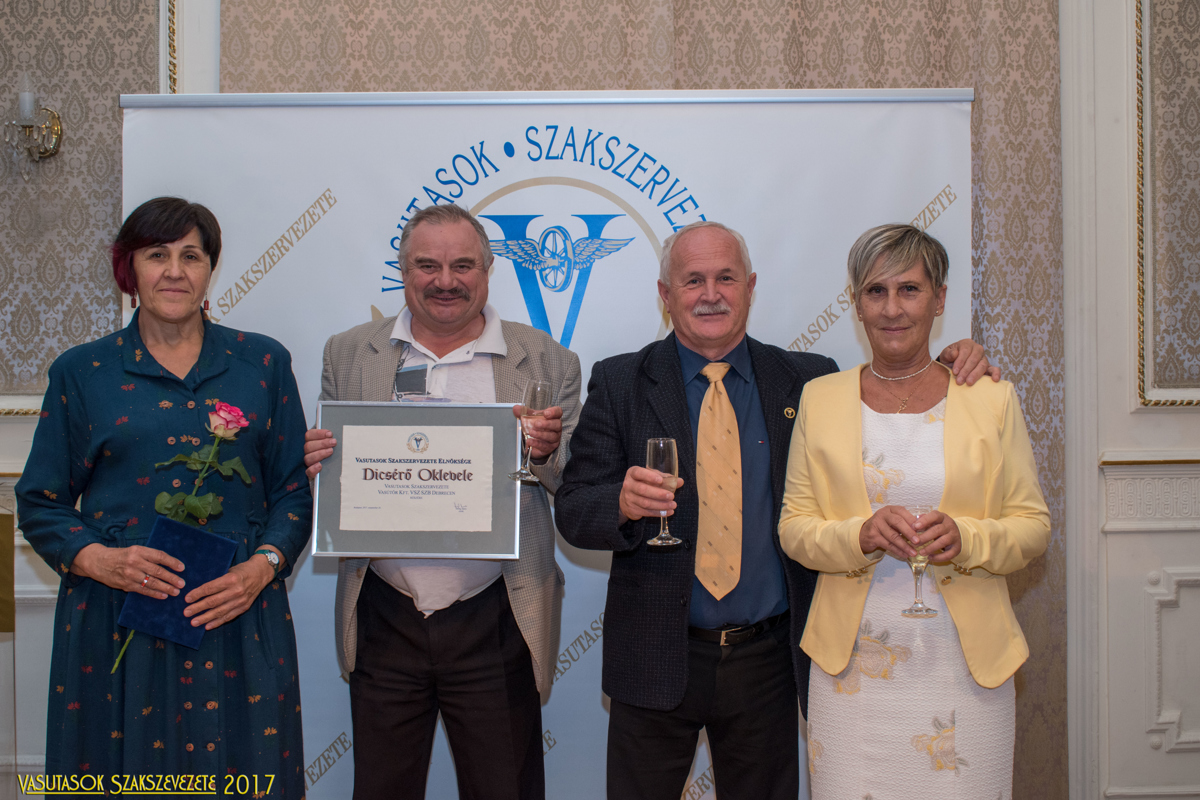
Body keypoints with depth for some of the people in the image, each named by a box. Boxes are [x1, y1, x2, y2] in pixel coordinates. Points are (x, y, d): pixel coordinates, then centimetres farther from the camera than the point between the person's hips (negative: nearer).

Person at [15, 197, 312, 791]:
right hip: (115, 624, 0)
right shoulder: (81, 372, 6)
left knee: (243, 776, 5)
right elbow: (40, 503, 7)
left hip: (237, 618, 1)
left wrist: (262, 567, -11)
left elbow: (293, 490, 6)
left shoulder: (263, 363, 7)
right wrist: (98, 559, -11)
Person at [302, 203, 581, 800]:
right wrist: (317, 462, -12)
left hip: (492, 627, -1)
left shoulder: (548, 363, 0)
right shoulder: (349, 355, 6)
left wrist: (548, 451, -21)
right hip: (383, 622, 2)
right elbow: (326, 470, 11)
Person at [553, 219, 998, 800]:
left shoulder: (807, 381, 3)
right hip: (656, 659, -1)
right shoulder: (619, 384, -1)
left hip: (767, 662, 2)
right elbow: (571, 512, -5)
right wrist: (623, 502, -28)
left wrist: (951, 370, -6)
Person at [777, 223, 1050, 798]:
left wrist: (966, 537, -15)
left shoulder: (992, 400, 3)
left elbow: (1034, 525, 4)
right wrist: (860, 535, -16)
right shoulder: (820, 399, 4)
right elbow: (793, 527, 4)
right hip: (853, 662, 0)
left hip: (967, 663, 0)